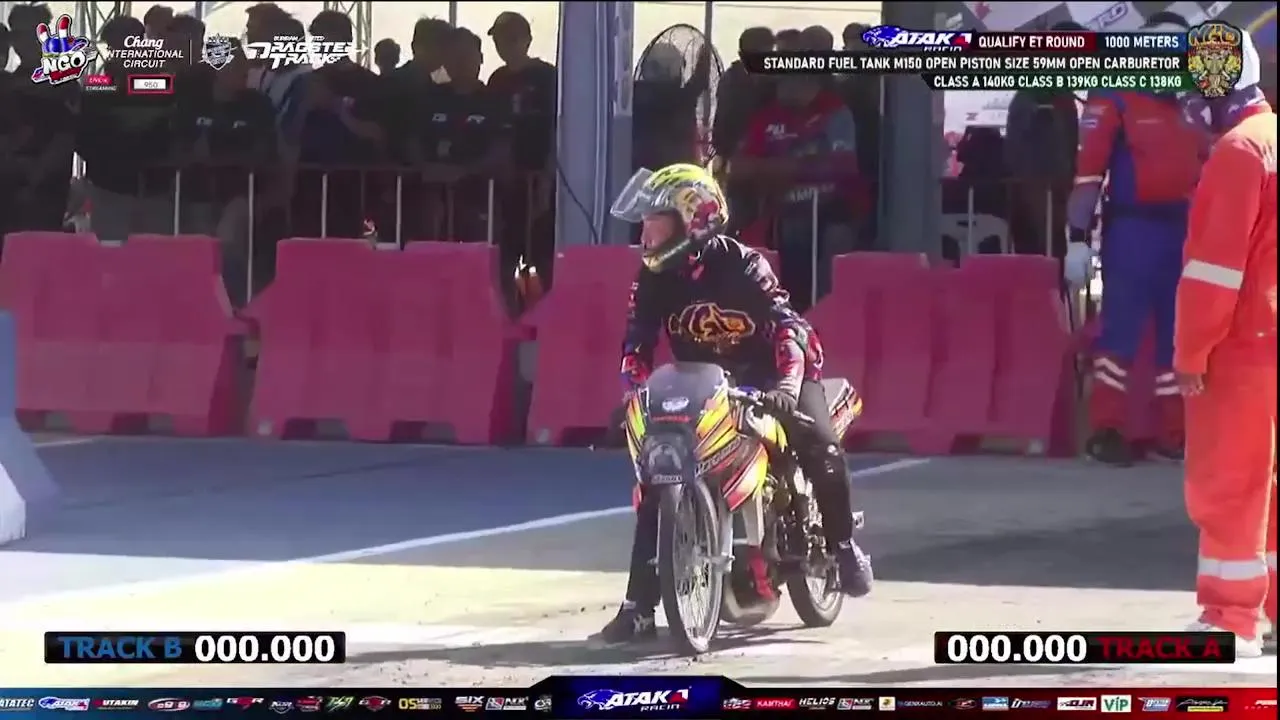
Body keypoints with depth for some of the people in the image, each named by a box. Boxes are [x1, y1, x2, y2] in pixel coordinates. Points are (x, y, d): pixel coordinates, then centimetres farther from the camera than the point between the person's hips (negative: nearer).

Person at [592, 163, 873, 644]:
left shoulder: (740, 265, -22)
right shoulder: (654, 278, -7)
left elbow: (788, 324, -31)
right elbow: (637, 343, -8)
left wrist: (788, 385, -47)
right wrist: (634, 397, -26)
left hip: (767, 375, -4)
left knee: (820, 448, -28)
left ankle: (844, 546, -1)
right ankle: (639, 606, -12)